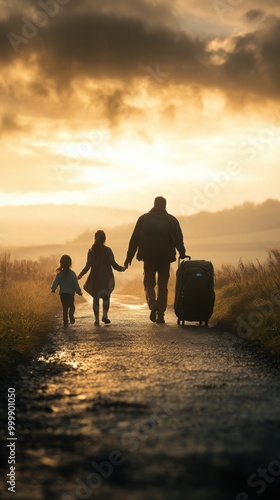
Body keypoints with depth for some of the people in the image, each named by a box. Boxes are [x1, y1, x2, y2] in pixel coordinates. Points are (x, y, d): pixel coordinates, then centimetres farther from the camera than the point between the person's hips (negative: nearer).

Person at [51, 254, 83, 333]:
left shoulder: (59, 274, -6)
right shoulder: (72, 273, -11)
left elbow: (55, 283, -9)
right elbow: (76, 284, -10)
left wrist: (53, 289, 6)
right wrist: (79, 292, 2)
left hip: (62, 294, 2)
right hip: (70, 293, -2)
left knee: (65, 309, 8)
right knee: (71, 306, 21)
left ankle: (66, 326, 1)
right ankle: (71, 312, -14)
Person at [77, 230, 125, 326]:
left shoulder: (91, 251, -3)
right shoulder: (107, 250, -7)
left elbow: (88, 266, -5)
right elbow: (113, 264, -7)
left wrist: (80, 275, 6)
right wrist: (121, 269, 11)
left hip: (95, 278, 1)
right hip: (106, 278, -1)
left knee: (96, 298, 10)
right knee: (106, 296, 13)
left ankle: (96, 319, 6)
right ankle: (105, 315, -7)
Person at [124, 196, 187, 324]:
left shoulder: (144, 219, 5)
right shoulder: (172, 220, 5)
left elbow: (134, 239, 3)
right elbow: (179, 240, 1)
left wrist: (129, 257, 5)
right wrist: (182, 255, 7)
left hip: (148, 257, 0)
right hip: (165, 257, 0)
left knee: (149, 283, 10)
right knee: (163, 286, 8)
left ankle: (152, 302, -20)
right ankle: (160, 315, 3)